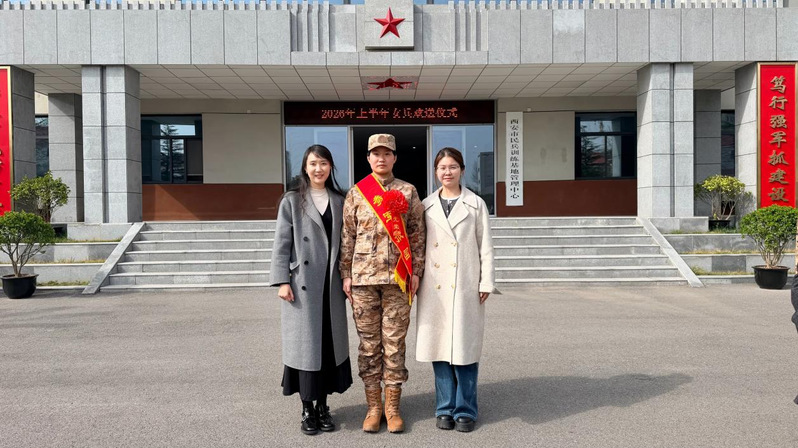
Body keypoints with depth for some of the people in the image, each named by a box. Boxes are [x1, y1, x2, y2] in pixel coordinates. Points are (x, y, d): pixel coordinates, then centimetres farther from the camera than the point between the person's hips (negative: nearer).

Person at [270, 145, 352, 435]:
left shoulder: (340, 201, 10)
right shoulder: (292, 201, 2)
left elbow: (345, 242, 10)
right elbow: (281, 244, -2)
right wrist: (282, 281, -9)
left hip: (331, 285, 3)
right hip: (302, 284, -3)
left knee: (330, 343, 7)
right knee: (305, 343, 2)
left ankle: (323, 406, 19)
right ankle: (307, 408, 13)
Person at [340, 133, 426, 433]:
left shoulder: (408, 192, 5)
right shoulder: (356, 193, 6)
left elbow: (417, 234, 5)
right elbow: (347, 236, 6)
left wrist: (416, 271, -1)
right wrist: (346, 275, 1)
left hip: (398, 278, 0)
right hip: (364, 276, 1)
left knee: (395, 342, 4)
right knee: (368, 343, 6)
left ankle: (393, 406, 15)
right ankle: (373, 406, 17)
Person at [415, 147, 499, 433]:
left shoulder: (475, 204, 4)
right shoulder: (426, 206, 9)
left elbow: (485, 247, 3)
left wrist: (486, 283, -3)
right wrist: (415, 279, 3)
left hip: (465, 286, -2)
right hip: (434, 288, 2)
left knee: (464, 348, 0)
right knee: (439, 347, 5)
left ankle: (465, 410, 13)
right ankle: (445, 408, 18)